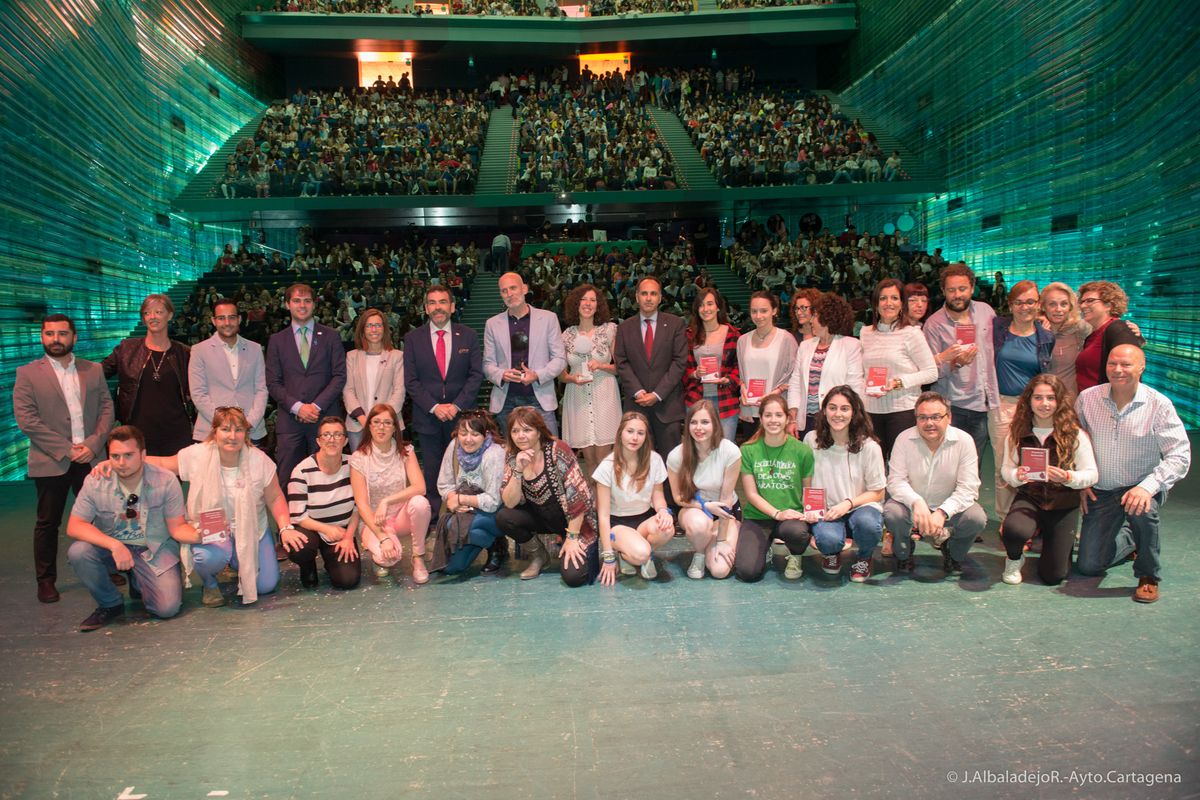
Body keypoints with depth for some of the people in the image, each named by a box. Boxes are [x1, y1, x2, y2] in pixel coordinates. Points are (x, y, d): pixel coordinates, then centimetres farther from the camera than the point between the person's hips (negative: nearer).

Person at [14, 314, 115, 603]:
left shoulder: (93, 370, 9)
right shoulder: (28, 374, 1)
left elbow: (106, 409, 6)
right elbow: (26, 419, -7)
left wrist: (92, 445, -9)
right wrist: (66, 449, -13)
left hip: (91, 458, 2)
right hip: (51, 462, -2)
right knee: (48, 523, 7)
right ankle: (46, 581, 19)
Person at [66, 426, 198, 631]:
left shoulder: (165, 480, -15)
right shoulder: (95, 482, -13)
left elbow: (177, 527, -11)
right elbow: (74, 526, -15)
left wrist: (199, 534, -35)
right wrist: (114, 545, -31)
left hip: (154, 550, -1)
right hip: (110, 547, 1)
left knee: (168, 608, -19)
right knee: (78, 551, -31)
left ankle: (140, 582, 19)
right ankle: (110, 605, -3)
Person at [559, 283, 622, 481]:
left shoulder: (609, 330, 4)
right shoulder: (567, 335, 7)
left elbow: (620, 367, 7)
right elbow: (561, 373, 12)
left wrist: (601, 366, -11)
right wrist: (572, 379, -8)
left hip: (604, 396, -1)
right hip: (578, 399, 2)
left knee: (603, 457, -6)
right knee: (588, 458, 4)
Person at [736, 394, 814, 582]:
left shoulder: (802, 451, -1)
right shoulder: (748, 450, -2)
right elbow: (751, 493, -3)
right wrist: (777, 513, -16)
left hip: (792, 515, 0)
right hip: (757, 517, 0)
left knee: (796, 531, -38)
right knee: (747, 571, -22)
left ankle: (795, 557, 2)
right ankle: (764, 548, 16)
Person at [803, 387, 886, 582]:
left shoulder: (868, 446, -8)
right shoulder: (811, 440, -4)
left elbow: (877, 493, -1)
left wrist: (848, 504, -17)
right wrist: (809, 508, -11)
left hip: (861, 506, 0)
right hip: (825, 510, 0)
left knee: (867, 523, -36)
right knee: (828, 539, -34)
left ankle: (864, 557, 3)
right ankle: (832, 553, 10)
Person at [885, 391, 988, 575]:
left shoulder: (964, 441, -12)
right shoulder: (904, 439, -12)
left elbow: (968, 488, -16)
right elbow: (895, 481, -15)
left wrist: (942, 512, -32)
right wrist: (916, 502, -35)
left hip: (949, 507, 1)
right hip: (912, 506, 0)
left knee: (977, 518, -27)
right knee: (891, 513, -31)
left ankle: (953, 553, 8)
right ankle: (903, 553, 5)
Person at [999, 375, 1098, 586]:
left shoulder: (1075, 435, -9)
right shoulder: (1018, 433, -3)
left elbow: (1092, 474, -7)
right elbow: (1006, 468, 1)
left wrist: (1068, 477, -27)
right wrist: (1017, 476, -22)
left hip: (1063, 505, 0)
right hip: (1029, 498, 1)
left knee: (1052, 576, -1)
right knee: (1013, 530, -37)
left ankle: (1065, 539, 37)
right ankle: (1015, 560, 4)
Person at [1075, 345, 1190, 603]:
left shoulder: (1158, 405, -13)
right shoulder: (1086, 398, -6)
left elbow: (1180, 455, -15)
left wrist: (1148, 487, -30)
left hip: (1141, 488, -3)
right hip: (1101, 492, 3)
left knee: (1141, 510, -40)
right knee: (1088, 566, 1)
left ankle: (1149, 576, -12)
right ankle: (1128, 537, 37)